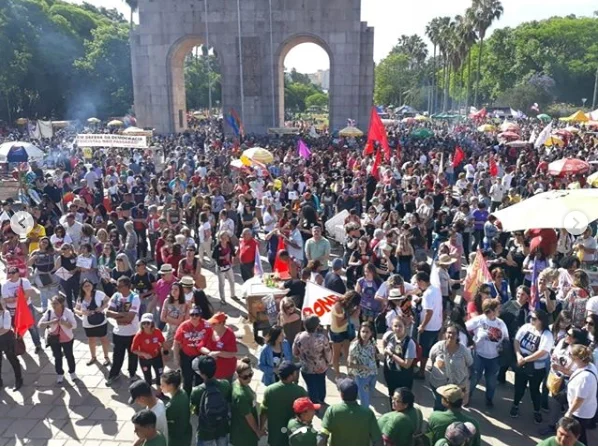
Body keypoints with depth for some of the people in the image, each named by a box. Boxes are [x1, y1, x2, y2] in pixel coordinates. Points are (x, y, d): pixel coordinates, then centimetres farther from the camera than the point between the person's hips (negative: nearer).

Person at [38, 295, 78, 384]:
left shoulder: (68, 312, -17)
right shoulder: (49, 313, -12)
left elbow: (74, 325, -19)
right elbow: (40, 325, -16)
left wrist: (64, 323, -37)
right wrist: (51, 322, -32)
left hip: (67, 339, -1)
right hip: (54, 339, 1)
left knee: (69, 356, 15)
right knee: (57, 357, 15)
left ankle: (72, 372, 37)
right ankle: (60, 374, 35)